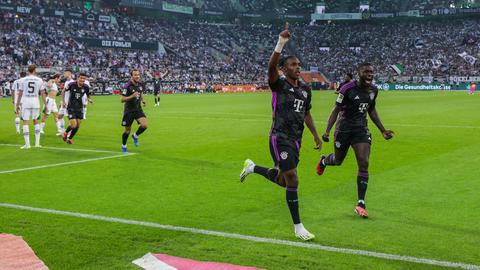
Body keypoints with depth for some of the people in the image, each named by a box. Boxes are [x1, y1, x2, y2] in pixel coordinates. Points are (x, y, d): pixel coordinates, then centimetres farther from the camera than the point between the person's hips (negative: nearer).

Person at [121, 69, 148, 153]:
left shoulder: (141, 85, 0)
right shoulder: (127, 86, -18)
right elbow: (122, 100, -18)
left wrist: (142, 100, 3)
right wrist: (132, 96, -31)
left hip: (138, 109, 4)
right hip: (129, 110, -4)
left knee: (144, 125, -17)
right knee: (127, 130, 5)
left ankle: (135, 136, 13)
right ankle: (124, 146, 31)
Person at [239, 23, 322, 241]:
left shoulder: (305, 89, 12)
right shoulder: (279, 84, -8)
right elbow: (271, 66, -27)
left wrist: (316, 135, 20)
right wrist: (281, 43, -37)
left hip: (296, 140, 7)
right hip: (280, 138, -7)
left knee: (282, 180, 15)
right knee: (292, 180, -9)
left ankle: (253, 168, 41)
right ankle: (298, 227, 2)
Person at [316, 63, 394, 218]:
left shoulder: (373, 90, 1)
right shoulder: (348, 89, -16)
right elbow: (336, 110, -11)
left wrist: (383, 130, 15)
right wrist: (327, 131, -19)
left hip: (361, 130, 4)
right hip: (344, 129, -3)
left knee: (364, 164, -11)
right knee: (338, 161, 13)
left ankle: (360, 204, -6)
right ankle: (323, 161, 55)